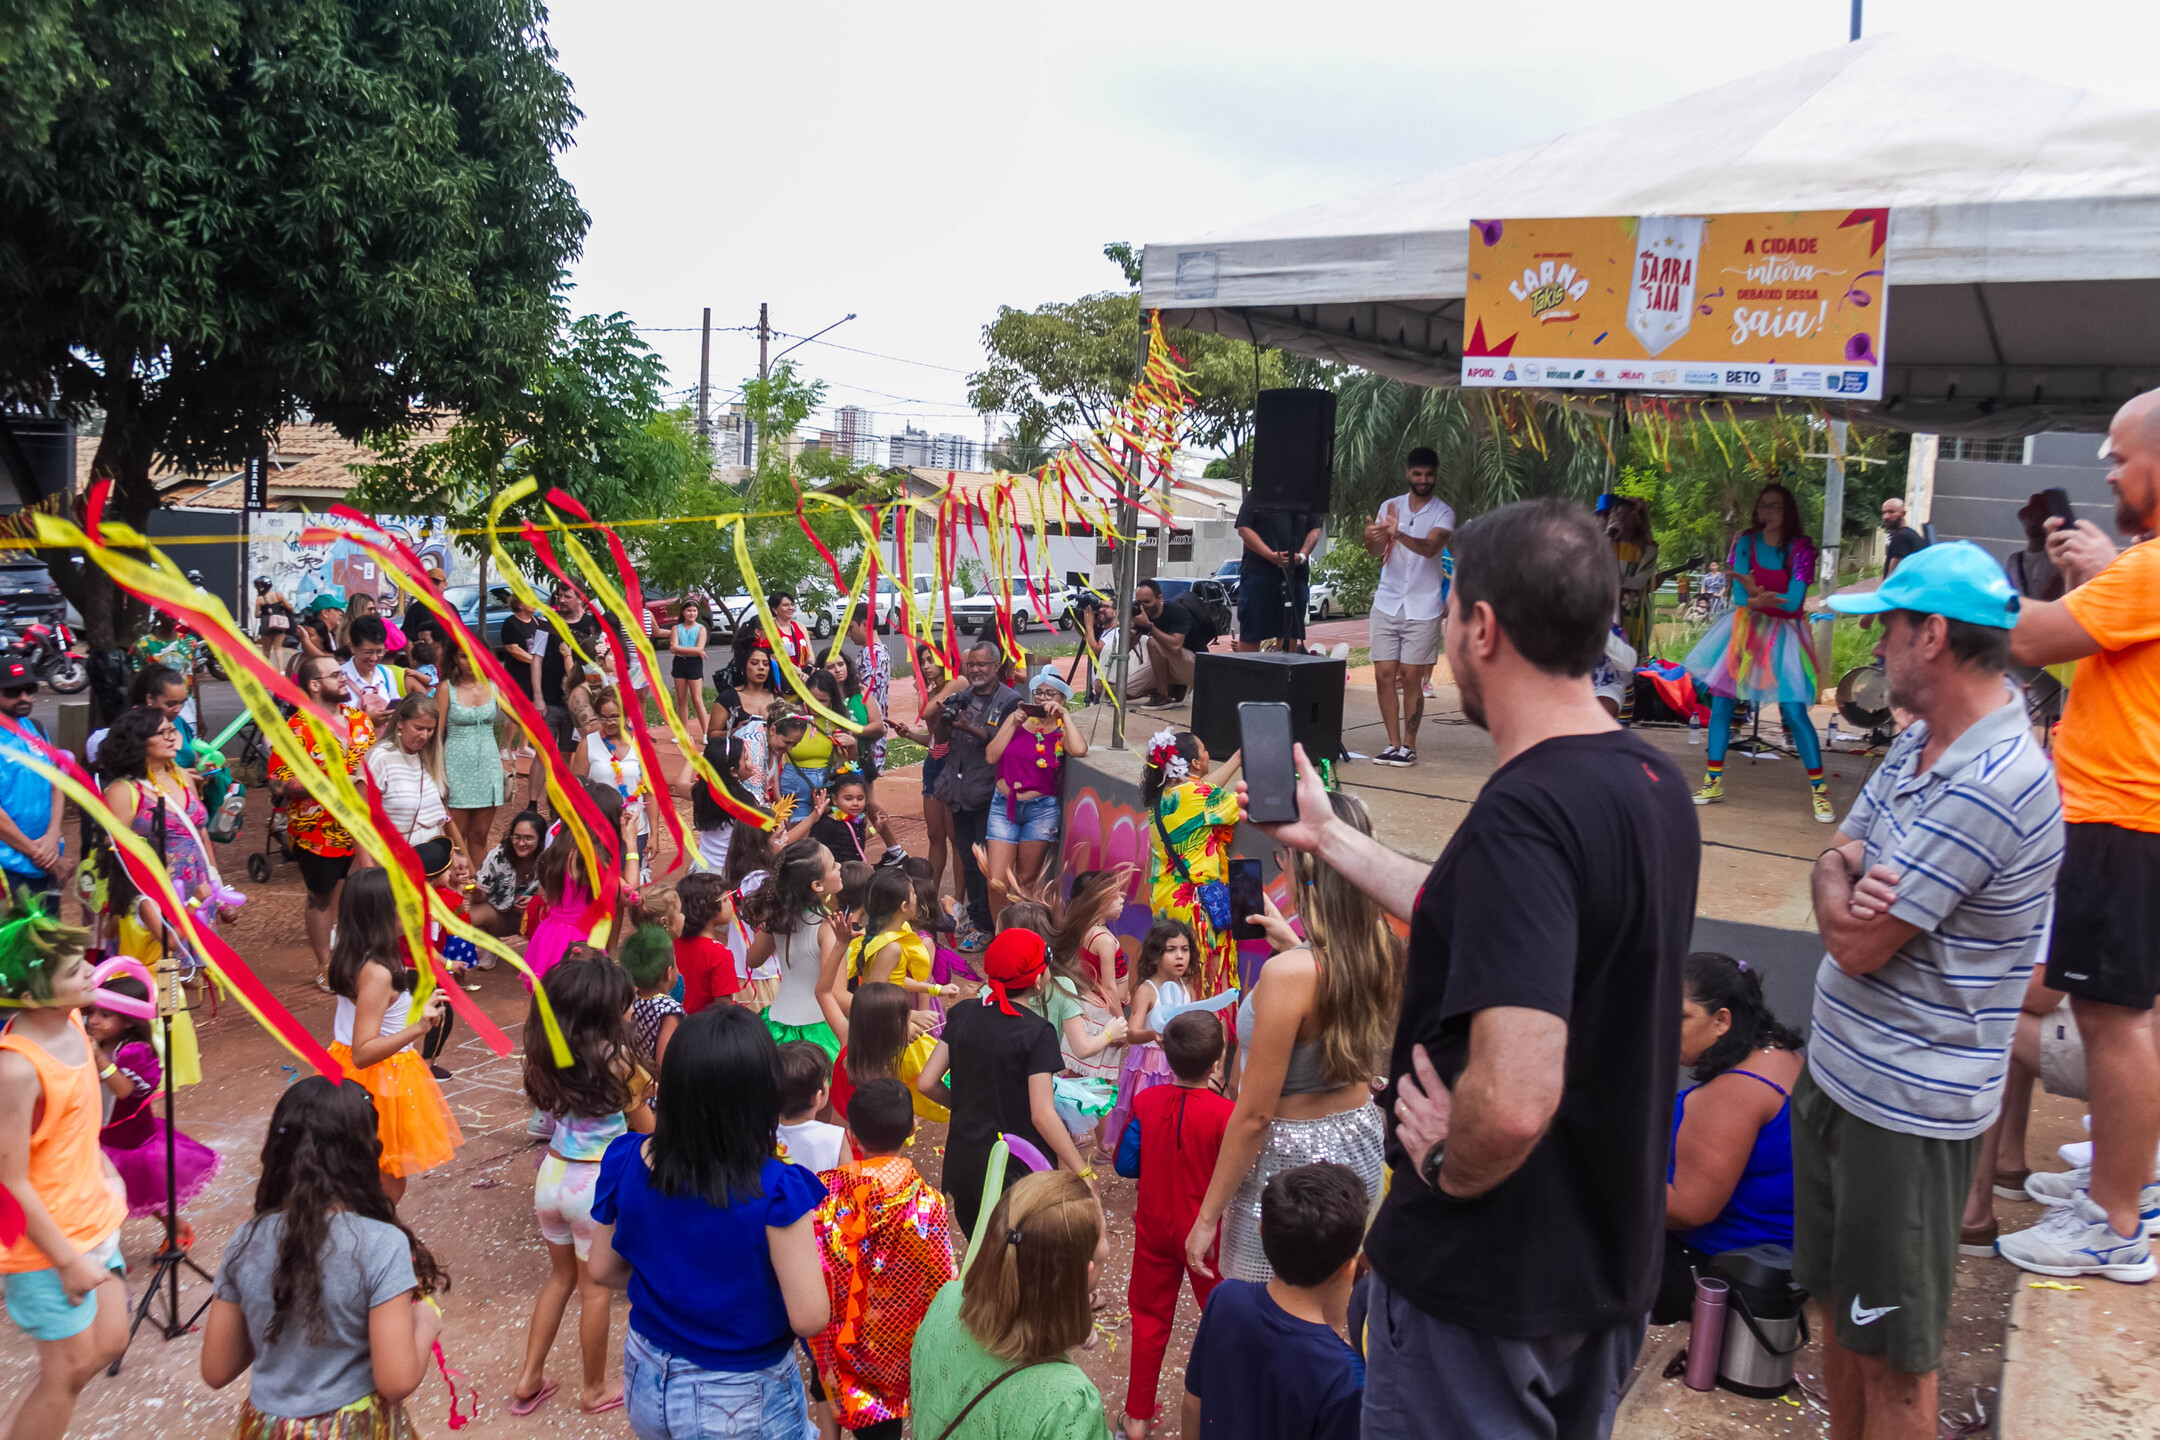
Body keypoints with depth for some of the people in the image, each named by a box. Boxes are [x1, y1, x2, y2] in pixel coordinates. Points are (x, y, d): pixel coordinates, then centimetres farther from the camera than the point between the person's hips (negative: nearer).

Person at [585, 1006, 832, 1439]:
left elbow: (602, 1269, 0)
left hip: (648, 1386, 4)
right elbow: (809, 1318, -25)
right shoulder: (776, 1193, -30)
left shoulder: (626, 1164, -15)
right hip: (743, 1403, -4)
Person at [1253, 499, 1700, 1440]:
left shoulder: (1524, 813, -30)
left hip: (1488, 1283, -8)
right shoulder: (1652, 784, 0)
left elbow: (1513, 1099, -39)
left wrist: (1446, 1169, -18)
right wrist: (1330, 836, 17)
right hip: (1610, 1256, 8)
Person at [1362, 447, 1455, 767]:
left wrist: (1398, 534, -38)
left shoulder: (1443, 513, -1)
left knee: (1411, 678, -2)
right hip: (1387, 604, 3)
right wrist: (1372, 538, -29)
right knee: (1384, 675, 1)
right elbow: (1377, 551, -4)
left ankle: (1409, 745, 8)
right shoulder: (1390, 507, 8)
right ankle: (1393, 743, 11)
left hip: (1422, 608, -3)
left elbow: (1430, 547, -20)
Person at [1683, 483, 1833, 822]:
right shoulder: (1746, 543, 1)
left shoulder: (1801, 549, -6)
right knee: (1721, 703, 0)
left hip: (1782, 634, -3)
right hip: (1746, 630, 3)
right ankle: (1713, 783, 12)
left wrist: (1757, 594, -24)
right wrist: (1760, 598, -27)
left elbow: (1793, 601, -15)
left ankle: (1819, 790, 2)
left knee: (1794, 712, -8)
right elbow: (1740, 594, -8)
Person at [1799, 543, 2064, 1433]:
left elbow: (1856, 943, -23)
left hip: (1907, 1104, -9)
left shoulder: (1990, 785, -25)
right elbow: (1835, 859, 8)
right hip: (1839, 1068, 9)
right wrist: (1847, 883, -15)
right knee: (1839, 1304, 22)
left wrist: (1845, 891, -1)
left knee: (1891, 1356, 7)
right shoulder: (1919, 741, 6)